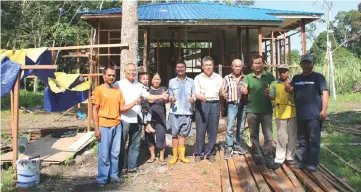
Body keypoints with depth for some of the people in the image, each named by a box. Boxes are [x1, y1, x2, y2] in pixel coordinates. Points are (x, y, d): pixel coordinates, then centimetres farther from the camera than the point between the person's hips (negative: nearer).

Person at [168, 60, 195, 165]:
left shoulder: (191, 81, 8)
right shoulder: (172, 81, 6)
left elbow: (194, 95, 8)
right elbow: (170, 96, 5)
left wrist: (193, 99, -14)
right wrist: (171, 99, -17)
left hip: (187, 112, 1)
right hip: (175, 112, -1)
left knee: (183, 134, 9)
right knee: (175, 134, 4)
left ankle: (182, 155, 20)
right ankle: (175, 155, 15)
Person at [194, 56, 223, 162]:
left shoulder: (218, 78, 11)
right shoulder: (198, 78, 2)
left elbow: (222, 92, 18)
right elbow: (196, 93, -10)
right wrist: (201, 97, -30)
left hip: (215, 104, 2)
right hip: (202, 104, -2)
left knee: (213, 130, 5)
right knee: (200, 130, 0)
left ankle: (210, 153, 17)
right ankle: (199, 153, 11)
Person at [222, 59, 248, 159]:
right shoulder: (227, 78, 3)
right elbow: (223, 90, 1)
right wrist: (224, 94, -22)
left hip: (243, 105, 3)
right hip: (232, 105, -3)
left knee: (241, 128, 12)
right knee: (230, 127, -8)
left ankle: (238, 145, 25)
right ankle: (229, 148, -1)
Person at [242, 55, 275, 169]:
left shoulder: (270, 76, 2)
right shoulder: (248, 77, 4)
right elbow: (244, 90, -7)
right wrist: (243, 90, -31)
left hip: (266, 110, -1)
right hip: (252, 110, 1)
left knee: (268, 135, -1)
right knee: (254, 135, 11)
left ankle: (268, 158, 7)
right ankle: (257, 156, 24)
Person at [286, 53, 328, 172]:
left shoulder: (318, 77, -2)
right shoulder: (296, 78, 13)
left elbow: (324, 93, -7)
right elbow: (290, 90, 16)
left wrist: (323, 110, -16)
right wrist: (288, 88, -10)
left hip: (314, 115, -5)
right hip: (300, 115, 5)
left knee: (314, 140, 0)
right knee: (302, 140, 12)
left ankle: (313, 163, 8)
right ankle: (303, 161, 22)